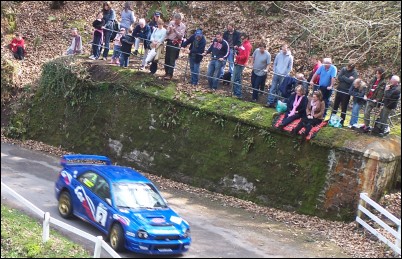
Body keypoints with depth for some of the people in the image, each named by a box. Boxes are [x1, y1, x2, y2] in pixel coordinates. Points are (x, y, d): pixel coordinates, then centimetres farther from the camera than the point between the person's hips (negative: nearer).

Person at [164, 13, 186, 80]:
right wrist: (169, 30, -11)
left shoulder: (183, 26, -5)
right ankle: (166, 72, 20)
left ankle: (170, 74, -5)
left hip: (176, 44, -4)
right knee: (167, 58, 8)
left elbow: (180, 36, -12)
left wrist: (175, 30, -22)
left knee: (172, 60, -6)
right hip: (169, 42, 4)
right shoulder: (171, 23, 6)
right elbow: (167, 33, 10)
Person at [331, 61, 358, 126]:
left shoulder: (355, 73, -9)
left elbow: (352, 81, -23)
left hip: (347, 92, -3)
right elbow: (339, 77, -10)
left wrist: (344, 77, -15)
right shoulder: (344, 69, 0)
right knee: (335, 105, 11)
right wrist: (348, 79, -15)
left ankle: (341, 121, 11)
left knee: (344, 107, 4)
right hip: (339, 89, 3)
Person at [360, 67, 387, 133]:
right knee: (366, 112, 10)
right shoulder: (373, 80, 11)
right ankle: (366, 124, 22)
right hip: (368, 98, 6)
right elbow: (368, 87, 13)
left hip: (373, 100, -6)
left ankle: (367, 127, -2)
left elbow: (381, 92, -13)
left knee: (367, 112, -11)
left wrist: (377, 99, -21)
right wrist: (365, 95, 2)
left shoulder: (383, 83, -7)